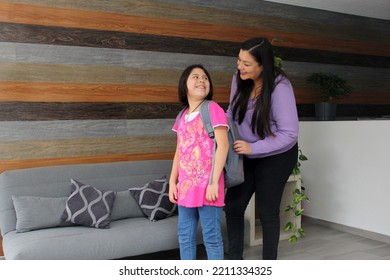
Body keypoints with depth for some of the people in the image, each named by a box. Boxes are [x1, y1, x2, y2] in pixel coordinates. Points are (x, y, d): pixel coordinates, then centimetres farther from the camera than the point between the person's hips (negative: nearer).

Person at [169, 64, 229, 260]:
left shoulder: (213, 109, -7)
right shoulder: (183, 116, 13)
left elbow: (223, 145, -13)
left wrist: (214, 182, -17)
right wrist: (172, 182, 13)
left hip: (206, 184, -7)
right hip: (186, 185, 7)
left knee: (211, 236, 3)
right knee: (184, 235, 15)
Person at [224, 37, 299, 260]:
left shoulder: (280, 87, -28)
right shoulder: (239, 79, -12)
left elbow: (289, 133, -25)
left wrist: (253, 148, -30)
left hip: (277, 157, -5)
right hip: (248, 154, 6)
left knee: (267, 212, 6)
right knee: (233, 206, 7)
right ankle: (235, 260, 26)